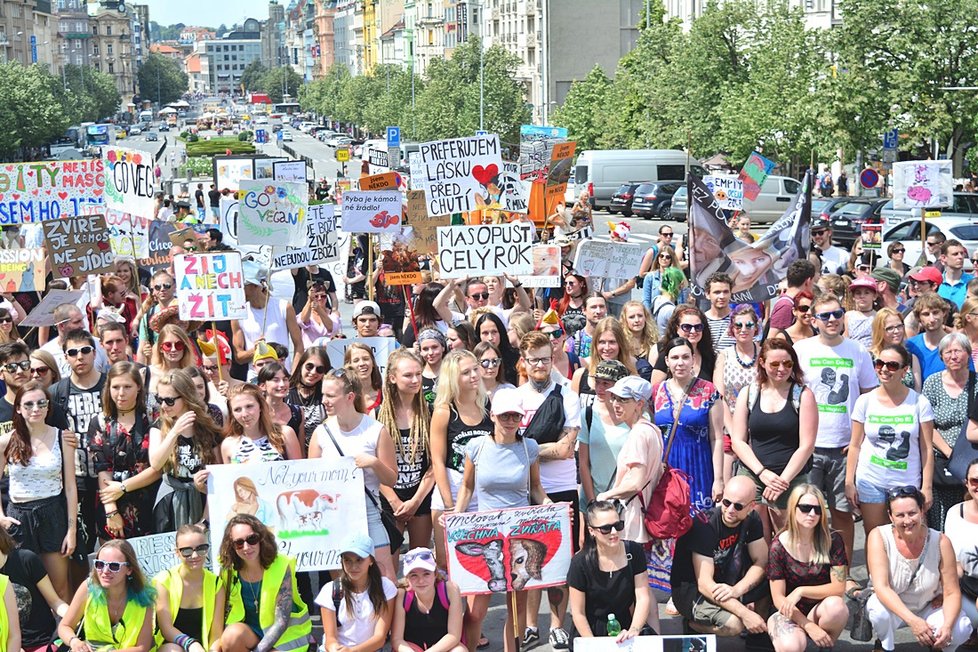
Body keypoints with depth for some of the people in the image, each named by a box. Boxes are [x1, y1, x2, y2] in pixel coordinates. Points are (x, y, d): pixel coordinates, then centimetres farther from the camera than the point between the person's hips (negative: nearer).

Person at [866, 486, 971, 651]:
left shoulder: (940, 542, -18)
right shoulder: (879, 537, -21)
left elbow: (952, 593, -14)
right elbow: (881, 587, -28)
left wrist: (947, 626, -33)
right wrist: (912, 621, -40)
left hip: (929, 608, 1)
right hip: (893, 608, -1)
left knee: (961, 629, -27)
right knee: (879, 610, -34)